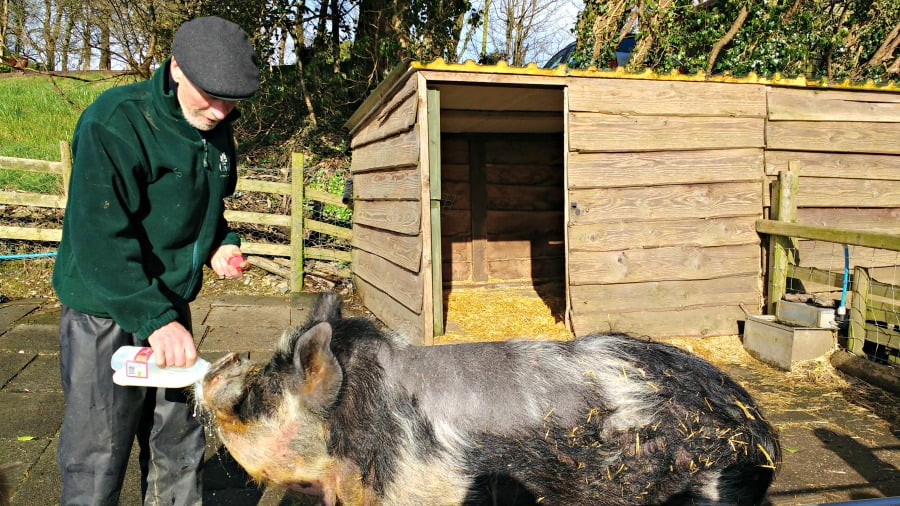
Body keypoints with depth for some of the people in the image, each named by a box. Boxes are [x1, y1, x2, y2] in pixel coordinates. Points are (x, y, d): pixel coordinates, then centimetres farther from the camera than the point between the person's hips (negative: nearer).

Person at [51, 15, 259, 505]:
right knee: (98, 460, 2)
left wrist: (223, 244, -3)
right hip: (105, 312, -7)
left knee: (179, 446, 16)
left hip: (171, 306, 7)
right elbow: (99, 239, -25)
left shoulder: (216, 130, 3)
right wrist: (154, 319, -31)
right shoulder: (115, 122, -20)